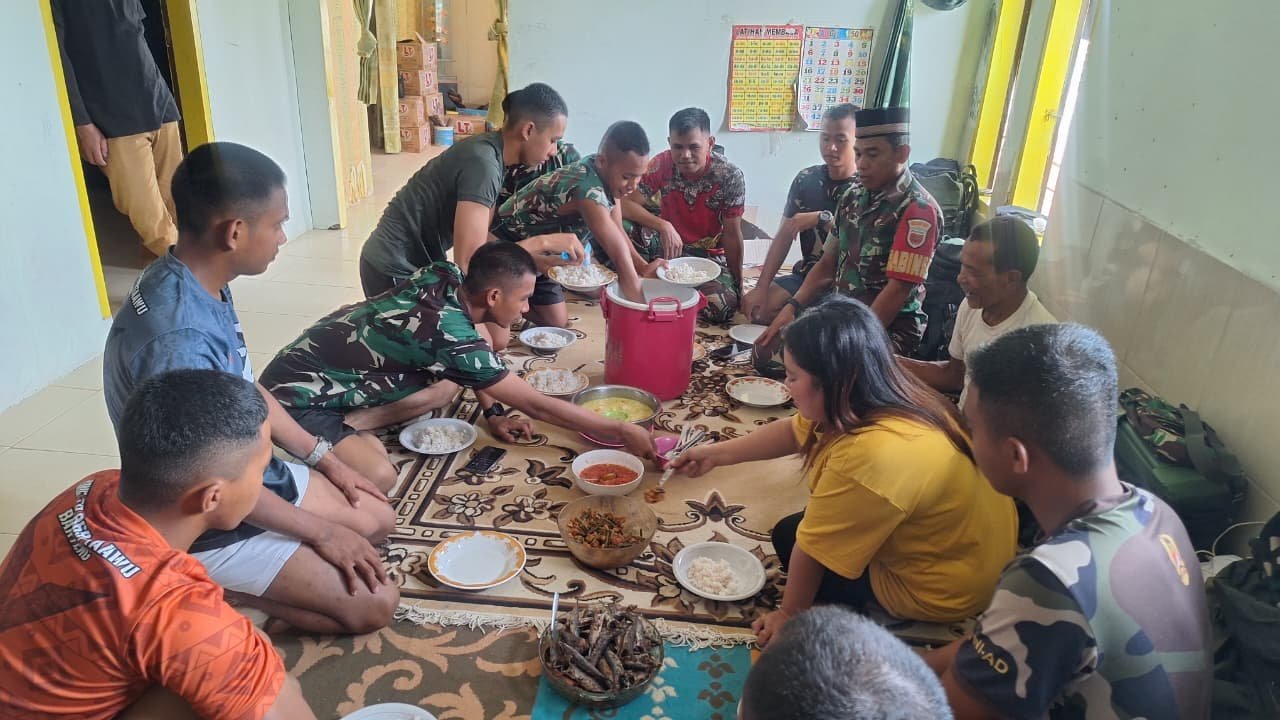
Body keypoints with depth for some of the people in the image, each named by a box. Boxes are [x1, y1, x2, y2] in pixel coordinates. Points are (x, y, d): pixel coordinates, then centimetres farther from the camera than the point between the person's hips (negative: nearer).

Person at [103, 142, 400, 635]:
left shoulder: (205, 286, -4)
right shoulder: (178, 339, -33)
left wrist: (327, 458, 9)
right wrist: (319, 530, -16)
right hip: (208, 523, -9)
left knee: (377, 518, 16)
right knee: (373, 604, -11)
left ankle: (220, 577, 12)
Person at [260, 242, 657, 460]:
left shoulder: (443, 278, -8)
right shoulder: (449, 333, -29)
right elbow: (536, 405, -24)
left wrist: (493, 412, 3)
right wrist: (622, 430, -18)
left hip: (326, 363, 8)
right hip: (297, 395, -8)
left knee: (447, 385, -2)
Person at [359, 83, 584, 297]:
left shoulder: (491, 153, 2)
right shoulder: (482, 163, -26)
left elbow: (481, 238, 7)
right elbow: (468, 260, -32)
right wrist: (543, 242, -25)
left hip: (418, 262, 9)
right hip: (395, 271, -9)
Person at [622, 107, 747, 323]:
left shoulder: (730, 176, -19)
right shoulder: (661, 164, -15)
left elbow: (732, 235, -13)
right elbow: (625, 204, -22)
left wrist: (738, 285, -8)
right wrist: (663, 226, -36)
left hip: (709, 256, 0)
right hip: (667, 247, 0)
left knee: (722, 307, -29)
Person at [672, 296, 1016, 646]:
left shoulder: (867, 458, -37)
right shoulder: (894, 397, -11)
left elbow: (811, 548, -21)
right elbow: (794, 431, 5)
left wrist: (790, 613, -4)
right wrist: (716, 453, 11)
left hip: (940, 592, -8)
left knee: (789, 535, 2)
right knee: (813, 517, 20)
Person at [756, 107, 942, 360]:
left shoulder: (918, 209, -13)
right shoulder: (853, 198, 10)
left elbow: (899, 289, -18)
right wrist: (792, 308, -1)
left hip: (891, 327, -6)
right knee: (768, 346, -9)